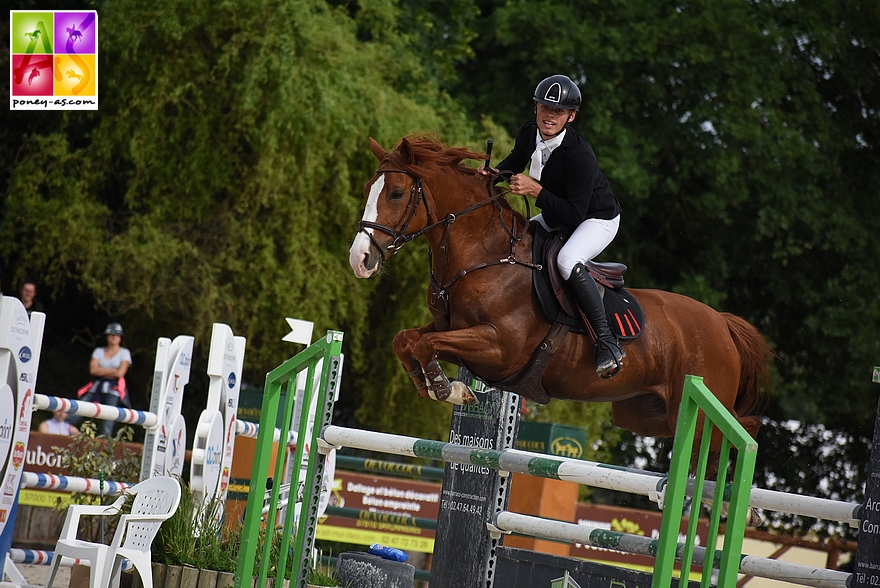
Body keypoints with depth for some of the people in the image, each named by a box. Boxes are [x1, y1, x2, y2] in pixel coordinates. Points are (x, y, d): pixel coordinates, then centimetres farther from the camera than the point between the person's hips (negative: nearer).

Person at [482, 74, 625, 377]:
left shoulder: (580, 155, -34)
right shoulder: (528, 132, -12)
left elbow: (575, 214, -35)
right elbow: (517, 160, 14)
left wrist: (535, 190, -39)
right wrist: (496, 173, -6)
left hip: (597, 219, -9)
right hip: (555, 217, 9)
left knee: (567, 261, -35)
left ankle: (608, 342, -29)